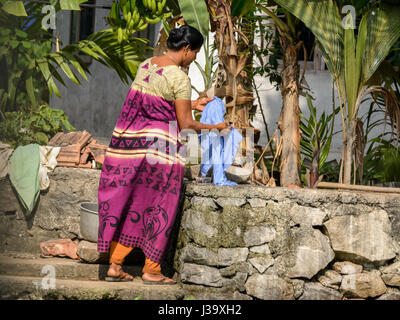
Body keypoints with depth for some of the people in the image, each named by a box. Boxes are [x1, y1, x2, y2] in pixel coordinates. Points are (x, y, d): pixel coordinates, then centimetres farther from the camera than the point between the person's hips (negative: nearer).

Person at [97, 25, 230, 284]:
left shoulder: (145, 65, 9)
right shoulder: (179, 78, -14)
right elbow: (185, 124, -12)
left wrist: (192, 105, 27)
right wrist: (214, 127, 4)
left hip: (129, 141, 7)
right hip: (159, 145, -7)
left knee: (127, 202, 13)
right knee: (158, 206, 6)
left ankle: (115, 265, 15)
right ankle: (151, 270, 14)